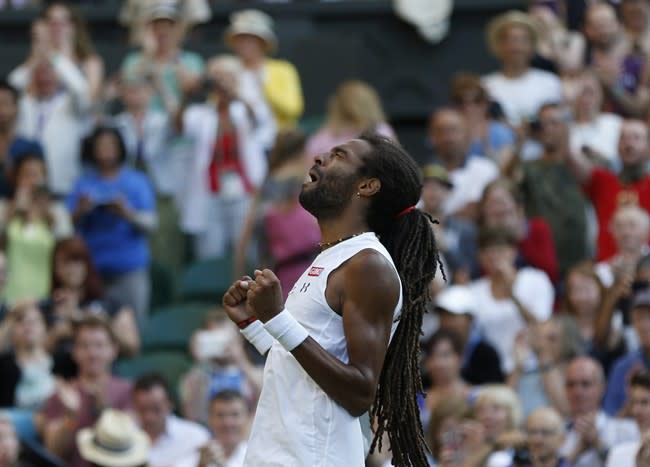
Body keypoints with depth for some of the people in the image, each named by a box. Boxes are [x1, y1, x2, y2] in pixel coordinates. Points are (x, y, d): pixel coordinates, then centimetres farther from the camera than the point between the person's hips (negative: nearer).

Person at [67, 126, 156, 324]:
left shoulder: (137, 182, 6)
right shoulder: (84, 184, 10)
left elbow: (149, 223, -2)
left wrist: (127, 213, -19)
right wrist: (80, 212, -16)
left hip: (129, 267, -1)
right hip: (93, 268, 1)